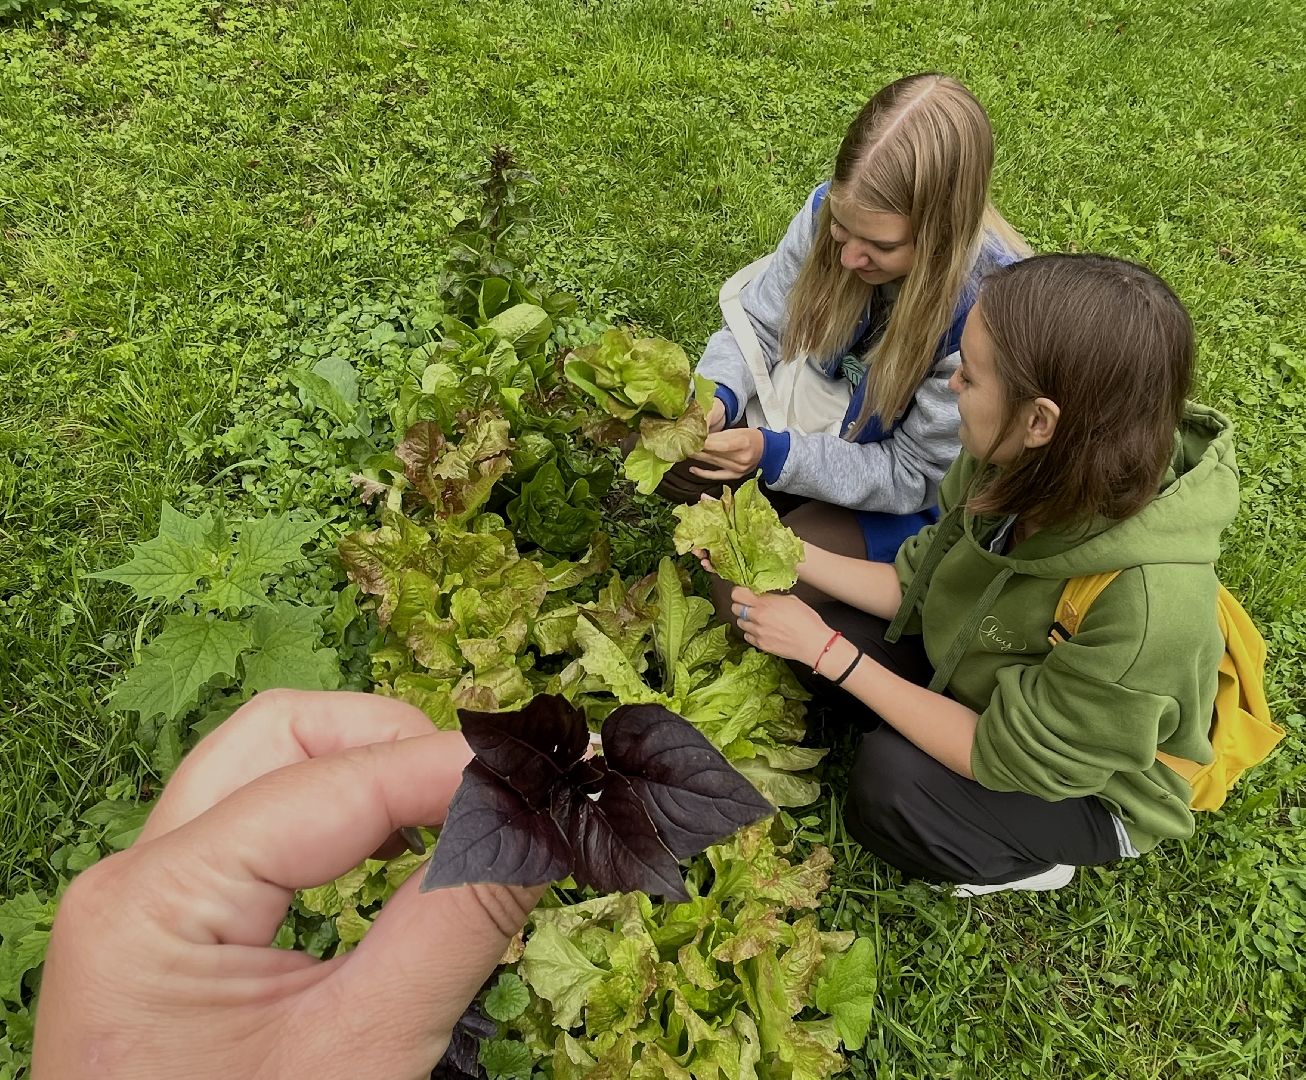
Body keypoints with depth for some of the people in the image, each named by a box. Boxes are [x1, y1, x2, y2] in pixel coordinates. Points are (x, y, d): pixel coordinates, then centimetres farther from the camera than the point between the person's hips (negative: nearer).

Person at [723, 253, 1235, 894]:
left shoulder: (1147, 606, -41)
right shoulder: (1017, 467, -22)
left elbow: (1001, 756, -29)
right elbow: (917, 587, -6)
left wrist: (828, 652, -28)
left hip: (1088, 789, -4)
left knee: (890, 777, -28)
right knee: (830, 627, -14)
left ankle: (1028, 865, 2)